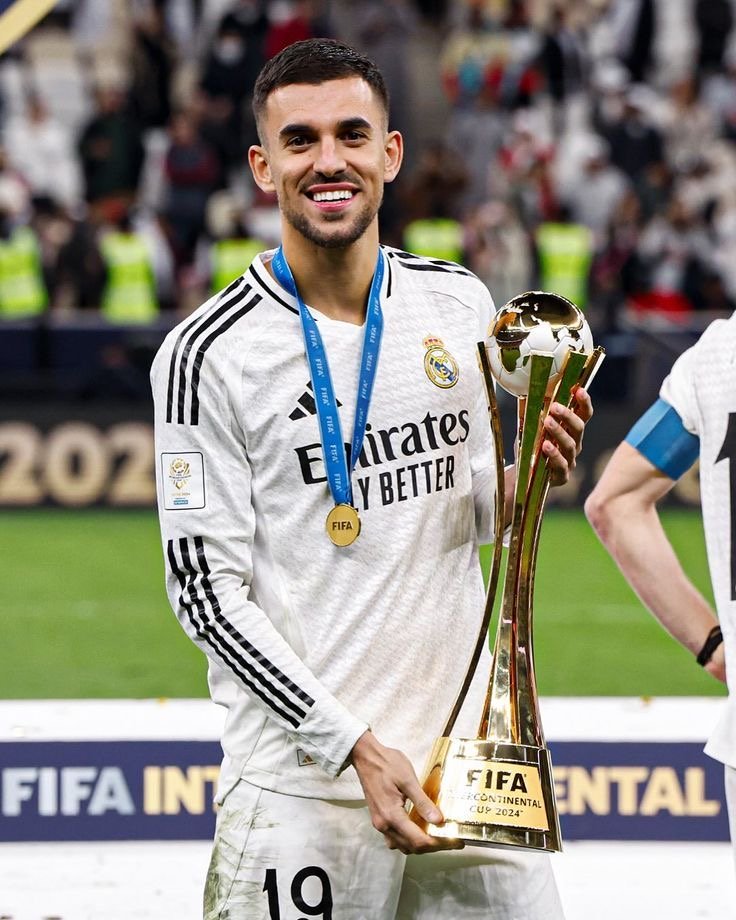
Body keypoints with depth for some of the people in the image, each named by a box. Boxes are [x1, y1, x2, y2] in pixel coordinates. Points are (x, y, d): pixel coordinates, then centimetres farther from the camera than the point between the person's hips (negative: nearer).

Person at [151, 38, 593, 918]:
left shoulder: (459, 303, 8)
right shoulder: (209, 353, -8)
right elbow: (207, 590, -9)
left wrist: (525, 479, -3)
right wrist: (358, 747, -16)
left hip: (467, 755, 4)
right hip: (301, 781, -4)